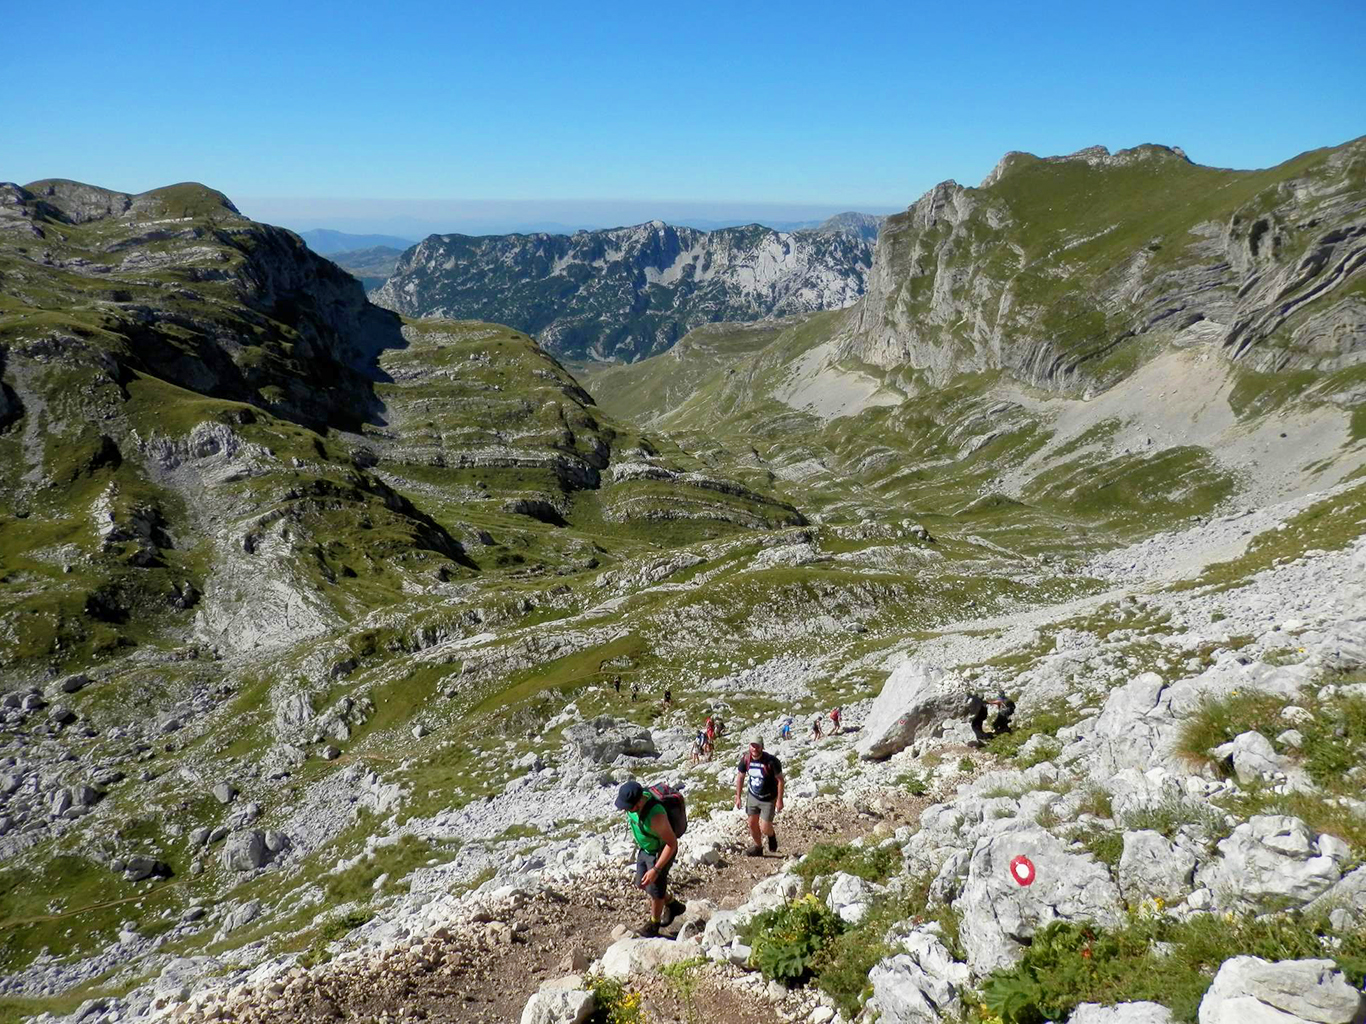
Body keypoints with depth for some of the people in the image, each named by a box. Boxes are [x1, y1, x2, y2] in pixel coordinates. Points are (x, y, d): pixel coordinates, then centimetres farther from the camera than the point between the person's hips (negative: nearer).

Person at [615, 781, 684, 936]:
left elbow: (672, 843, -31)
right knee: (642, 884, 20)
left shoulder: (655, 815, -41)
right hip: (644, 849, 8)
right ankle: (672, 905, 43)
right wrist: (639, 844, 20)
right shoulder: (636, 798, -18)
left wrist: (656, 870, -31)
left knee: (655, 890, 13)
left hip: (662, 852, -8)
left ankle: (654, 923, 41)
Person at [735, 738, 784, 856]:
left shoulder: (771, 761, -25)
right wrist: (738, 796, 5)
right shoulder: (745, 759, -11)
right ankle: (758, 847, 36)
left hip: (768, 799, -4)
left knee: (764, 829, -7)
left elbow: (780, 780, -16)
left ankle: (772, 836, 29)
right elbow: (740, 777, 4)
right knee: (752, 824, 11)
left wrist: (779, 800, -15)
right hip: (752, 796, 4)